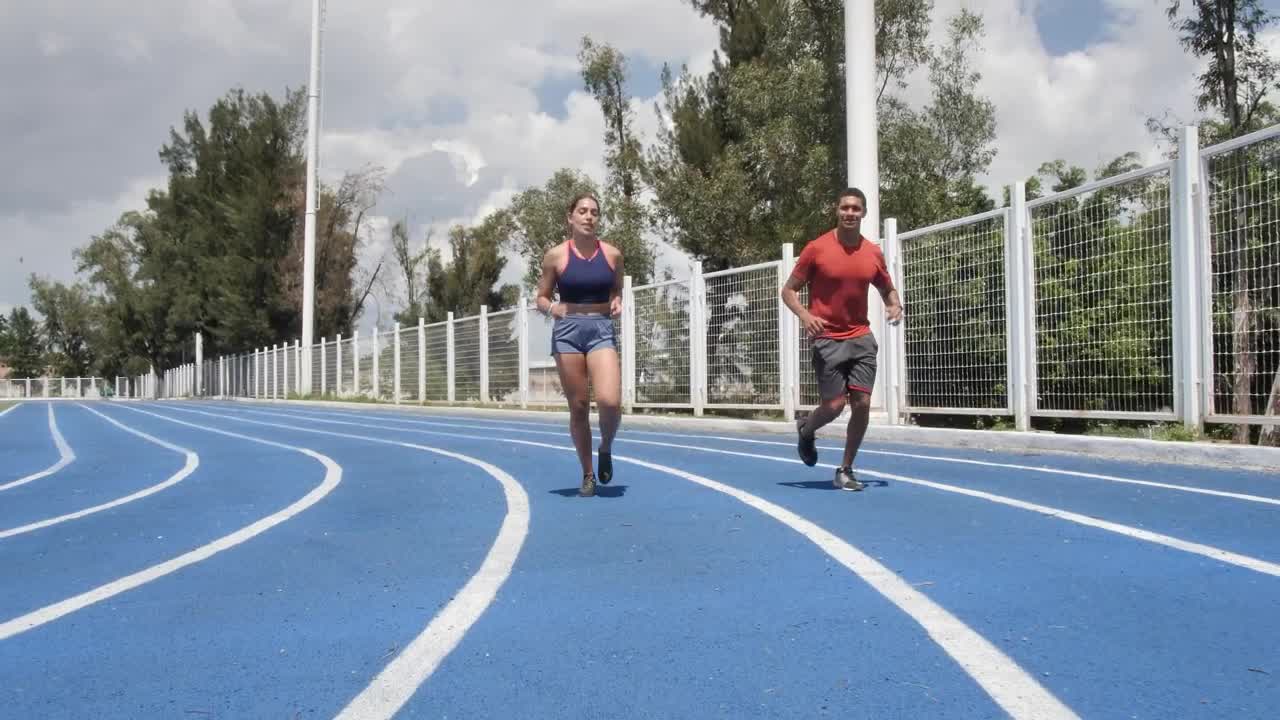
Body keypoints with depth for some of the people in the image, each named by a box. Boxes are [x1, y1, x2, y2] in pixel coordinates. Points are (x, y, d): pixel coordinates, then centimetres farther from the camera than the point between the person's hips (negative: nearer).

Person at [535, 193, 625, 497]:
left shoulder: (612, 254, 4)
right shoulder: (556, 255, -1)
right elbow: (541, 298, 7)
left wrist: (617, 303, -2)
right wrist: (551, 308, -14)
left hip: (602, 330, 0)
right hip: (568, 330, 0)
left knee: (610, 401, -19)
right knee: (578, 407, 3)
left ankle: (606, 449, 14)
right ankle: (588, 475, 20)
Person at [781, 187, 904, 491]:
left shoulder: (873, 253, 5)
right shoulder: (817, 249, -6)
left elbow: (888, 289, 20)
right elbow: (789, 290, -1)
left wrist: (895, 305, -3)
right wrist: (804, 315, -20)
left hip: (861, 338, 4)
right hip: (828, 339, -4)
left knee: (862, 404, -2)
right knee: (834, 405, -7)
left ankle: (845, 471, 13)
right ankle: (806, 430, 29)